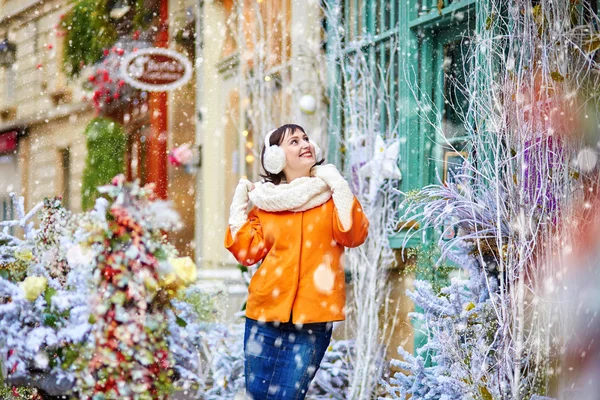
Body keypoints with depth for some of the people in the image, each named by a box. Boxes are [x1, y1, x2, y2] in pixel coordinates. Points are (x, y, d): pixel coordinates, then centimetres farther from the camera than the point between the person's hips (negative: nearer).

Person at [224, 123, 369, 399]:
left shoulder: (329, 194, 4)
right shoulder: (265, 198, 8)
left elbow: (353, 236, -10)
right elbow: (248, 252, 5)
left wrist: (340, 189, -15)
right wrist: (238, 208, 1)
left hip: (313, 317, -2)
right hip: (266, 313, 2)